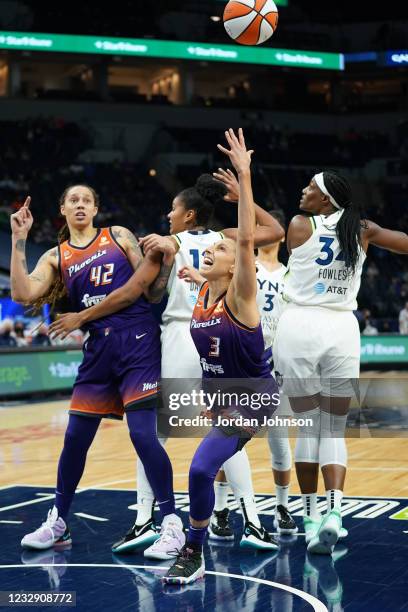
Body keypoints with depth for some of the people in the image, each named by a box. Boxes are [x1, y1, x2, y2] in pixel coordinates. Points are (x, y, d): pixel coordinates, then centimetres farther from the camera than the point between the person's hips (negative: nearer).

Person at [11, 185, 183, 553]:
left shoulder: (119, 236, 8)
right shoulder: (55, 257, 11)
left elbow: (150, 281, 7)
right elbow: (23, 293, -6)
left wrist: (158, 255, -12)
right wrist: (19, 241, -7)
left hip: (138, 339, -3)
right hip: (99, 347, 3)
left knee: (143, 433, -13)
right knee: (75, 437, 7)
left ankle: (172, 524, -4)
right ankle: (58, 523, 23)